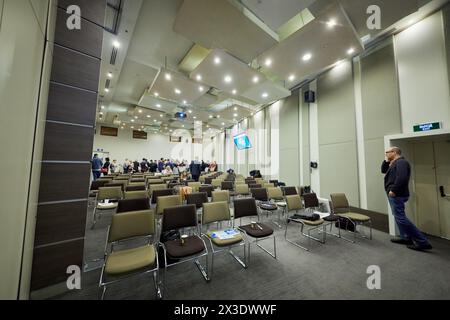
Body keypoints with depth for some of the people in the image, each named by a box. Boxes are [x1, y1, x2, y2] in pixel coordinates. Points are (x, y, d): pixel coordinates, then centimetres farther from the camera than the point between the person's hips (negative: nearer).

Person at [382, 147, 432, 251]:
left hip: (397, 195, -10)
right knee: (398, 217, 16)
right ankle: (406, 237, 24)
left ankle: (423, 242, -1)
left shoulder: (401, 162, -13)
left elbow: (401, 178, -25)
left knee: (400, 218, -9)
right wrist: (386, 161, 9)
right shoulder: (395, 163, 16)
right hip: (395, 195, 10)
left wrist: (393, 190, -23)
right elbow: (383, 170, 22)